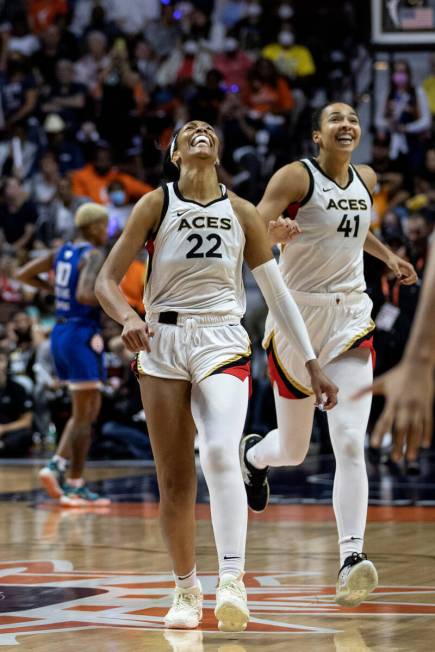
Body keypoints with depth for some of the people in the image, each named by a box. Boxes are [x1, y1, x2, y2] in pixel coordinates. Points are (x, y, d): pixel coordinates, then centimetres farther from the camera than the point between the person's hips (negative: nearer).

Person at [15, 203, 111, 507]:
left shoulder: (63, 252, 11)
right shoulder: (93, 256, -14)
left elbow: (23, 274, 16)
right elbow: (84, 295, -28)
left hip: (61, 332, 9)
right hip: (82, 334, -9)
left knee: (91, 409, 18)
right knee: (83, 415, -3)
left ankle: (56, 466, 8)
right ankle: (76, 486, -1)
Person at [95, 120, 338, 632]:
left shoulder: (241, 213, 7)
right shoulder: (156, 204, 1)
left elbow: (276, 292, 12)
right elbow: (106, 280, -2)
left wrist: (311, 364, 9)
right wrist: (128, 318, -24)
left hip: (222, 343, 0)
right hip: (163, 344, 0)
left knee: (220, 454, -25)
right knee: (175, 482, 1)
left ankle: (232, 581, -32)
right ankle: (186, 590, 18)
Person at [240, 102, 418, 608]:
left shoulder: (366, 180, 8)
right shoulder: (296, 177, -10)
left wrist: (388, 257, 23)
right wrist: (272, 233, -38)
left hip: (349, 317, 3)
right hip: (297, 314, -3)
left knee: (350, 444, -14)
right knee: (294, 450, 10)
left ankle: (351, 558, -19)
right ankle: (254, 454, 47)